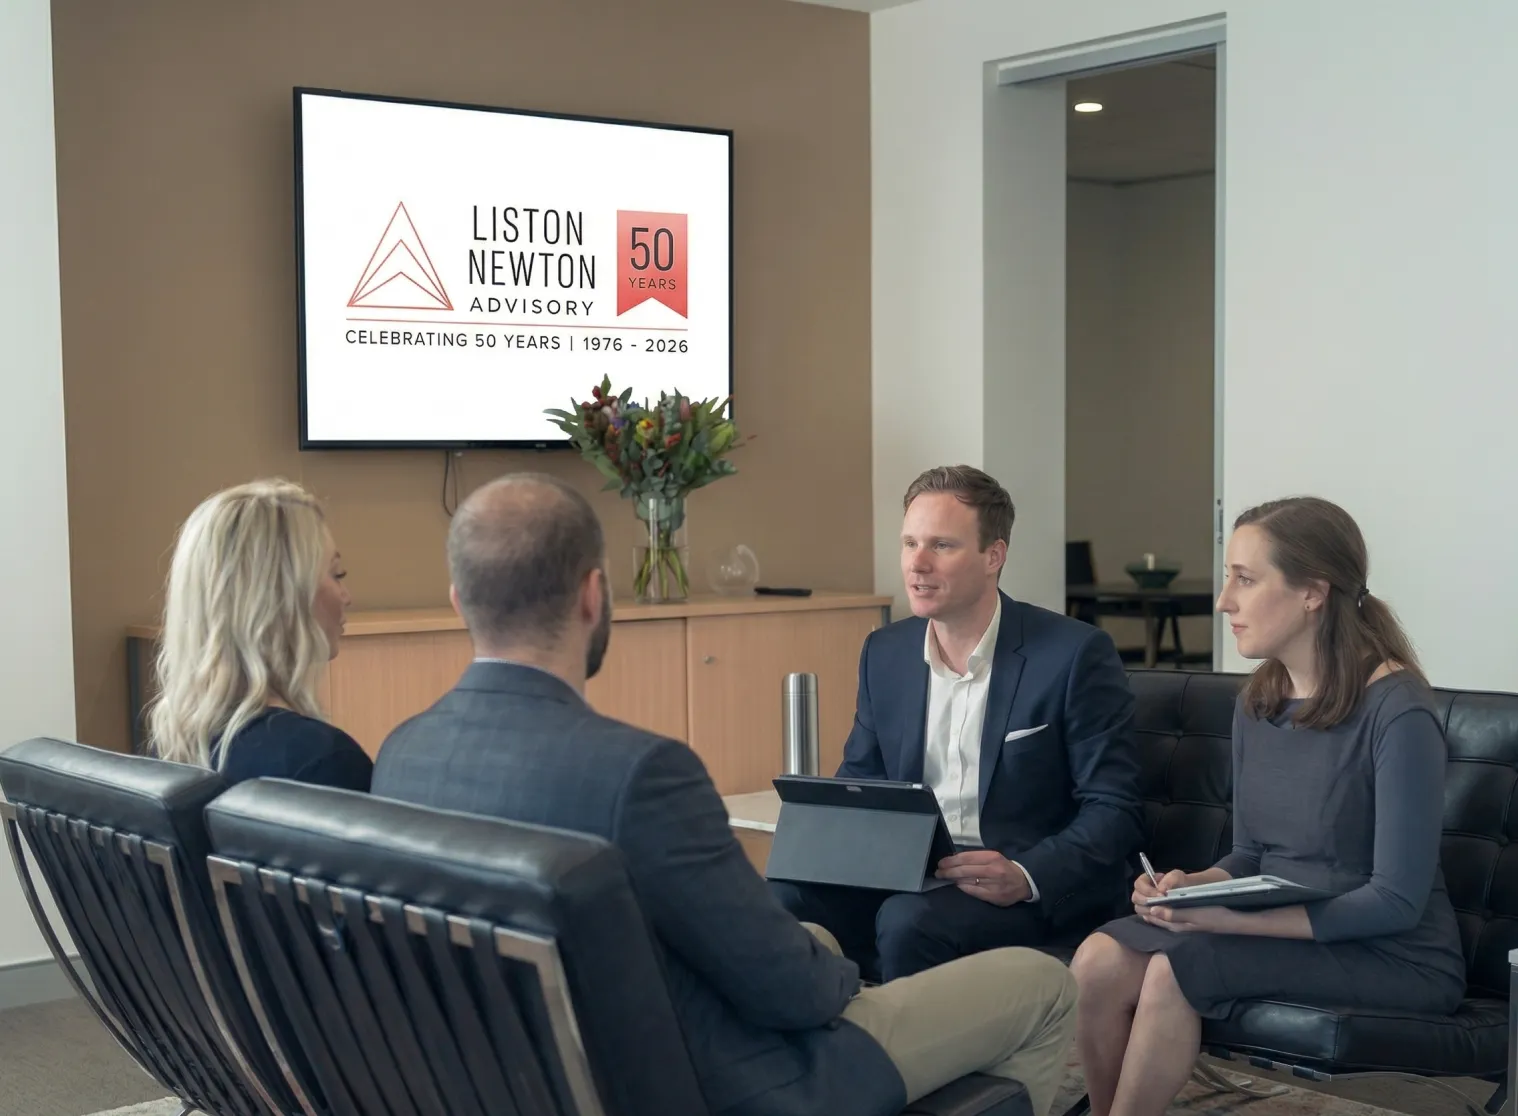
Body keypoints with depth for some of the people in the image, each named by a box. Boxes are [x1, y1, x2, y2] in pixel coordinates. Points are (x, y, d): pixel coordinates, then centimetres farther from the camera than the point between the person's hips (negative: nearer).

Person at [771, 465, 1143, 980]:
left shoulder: (1076, 654, -7)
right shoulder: (884, 652, 10)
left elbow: (1113, 811, -8)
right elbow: (858, 782, 18)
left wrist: (1025, 877, -25)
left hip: (1038, 894, -4)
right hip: (907, 877, 5)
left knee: (910, 921, -34)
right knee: (782, 899, -24)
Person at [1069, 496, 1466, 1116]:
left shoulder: (1397, 711, -16)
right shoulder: (1259, 702, 6)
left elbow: (1396, 900, -18)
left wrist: (1230, 918, -24)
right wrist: (1194, 886, -10)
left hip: (1394, 958, -6)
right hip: (1281, 934, 6)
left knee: (1175, 969, -26)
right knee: (1101, 960, -18)